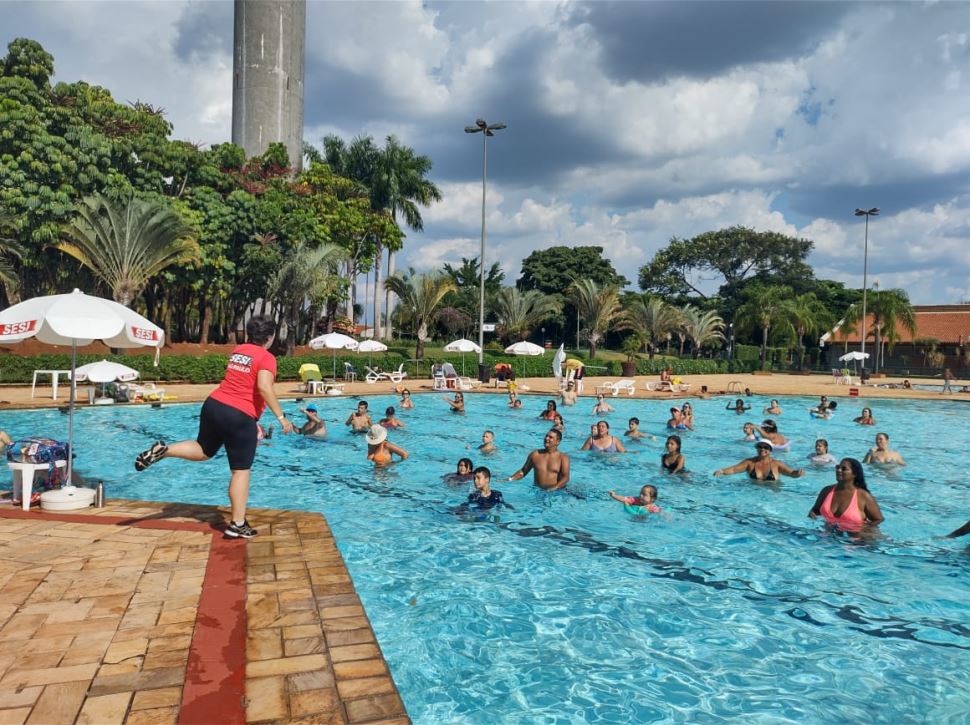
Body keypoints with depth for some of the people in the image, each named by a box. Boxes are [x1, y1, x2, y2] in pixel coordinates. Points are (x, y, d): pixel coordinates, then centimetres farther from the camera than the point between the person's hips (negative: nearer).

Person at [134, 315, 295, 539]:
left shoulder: (237, 350, 13)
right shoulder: (266, 357, -11)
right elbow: (264, 387, -25)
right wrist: (281, 417, -21)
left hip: (214, 405, 7)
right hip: (240, 417, -7)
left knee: (204, 450, 31)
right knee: (241, 470, 1)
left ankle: (163, 450, 11)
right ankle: (237, 525, 3)